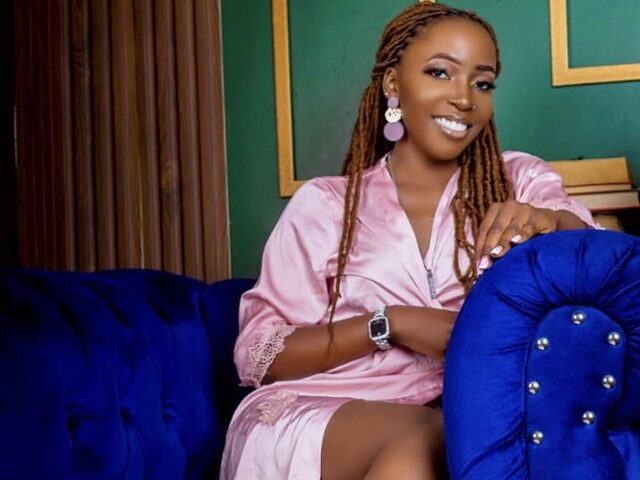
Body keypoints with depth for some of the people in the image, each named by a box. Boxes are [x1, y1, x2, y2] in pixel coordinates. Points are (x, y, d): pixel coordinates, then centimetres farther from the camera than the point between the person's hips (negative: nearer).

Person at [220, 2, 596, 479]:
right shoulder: (324, 203, 7)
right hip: (311, 415, 0)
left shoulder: (521, 182, 11)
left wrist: (549, 222, -25)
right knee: (419, 439, -32)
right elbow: (257, 352, 2)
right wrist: (389, 325, -11)